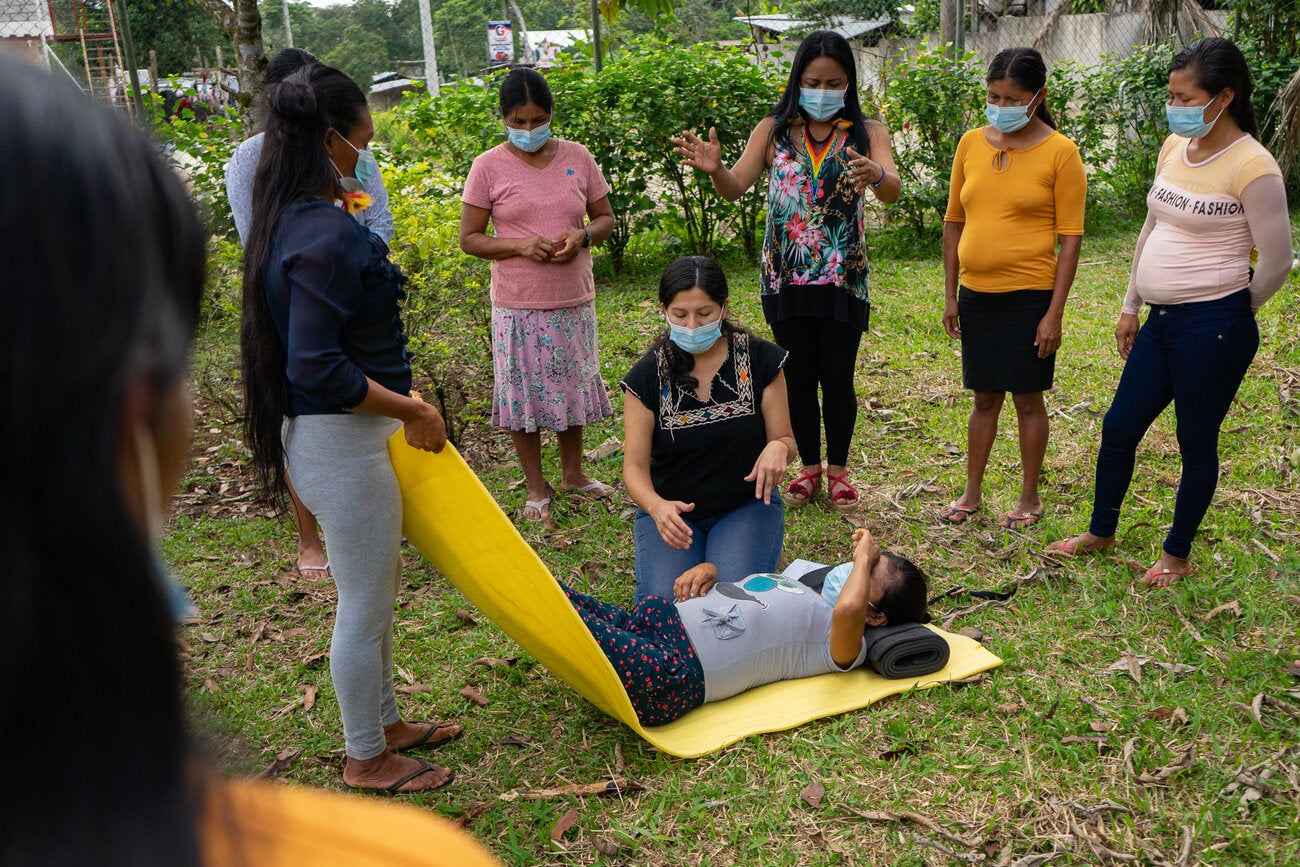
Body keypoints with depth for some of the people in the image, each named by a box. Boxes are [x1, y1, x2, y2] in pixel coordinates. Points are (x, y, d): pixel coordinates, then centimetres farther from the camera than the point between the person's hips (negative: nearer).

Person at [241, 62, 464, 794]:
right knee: (366, 604, 6)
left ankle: (384, 723, 40)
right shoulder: (327, 235, -23)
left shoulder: (294, 220, 8)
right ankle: (367, 759, 26)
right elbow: (316, 366, -26)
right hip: (341, 440, -10)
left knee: (380, 585, 23)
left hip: (338, 434, 10)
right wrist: (412, 410, -19)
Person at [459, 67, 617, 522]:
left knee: (573, 384, 14)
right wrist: (519, 246, -19)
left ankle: (573, 472, 34)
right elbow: (469, 238, -3)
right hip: (518, 303, -2)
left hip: (574, 298, 3)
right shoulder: (488, 167, -5)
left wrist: (582, 236, -12)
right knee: (524, 391, 5)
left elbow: (605, 217, 10)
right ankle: (536, 486, 22)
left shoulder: (576, 157, 2)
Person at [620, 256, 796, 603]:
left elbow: (784, 440, -1)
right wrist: (657, 506, -31)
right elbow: (635, 466, -8)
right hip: (670, 508, 1)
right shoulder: (647, 376, -9)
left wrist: (778, 448, -28)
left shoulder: (759, 360, -7)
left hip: (747, 505, 0)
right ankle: (694, 559, 12)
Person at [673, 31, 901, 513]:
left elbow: (893, 189, -18)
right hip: (786, 279, 1)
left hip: (844, 279, -1)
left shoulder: (867, 133, -1)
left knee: (838, 378, 5)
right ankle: (810, 468, 27)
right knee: (798, 376, 10)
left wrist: (876, 176, -42)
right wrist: (713, 168, -30)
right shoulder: (775, 130, 3)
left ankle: (838, 470, 25)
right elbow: (736, 186, -8)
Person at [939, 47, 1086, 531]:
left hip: (1029, 294, -4)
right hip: (976, 293, 4)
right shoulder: (971, 144, 5)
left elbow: (1070, 237, -8)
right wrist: (950, 296, 7)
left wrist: (1055, 313, -12)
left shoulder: (1059, 153, -7)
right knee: (984, 397, 14)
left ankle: (1030, 499, 22)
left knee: (1028, 398, 6)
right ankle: (972, 494, 26)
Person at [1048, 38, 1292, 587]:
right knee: (1119, 428, 15)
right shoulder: (1174, 148, 6)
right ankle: (1100, 532, 34)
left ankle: (1177, 555, 26)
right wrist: (1131, 306, 17)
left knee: (1196, 443, 8)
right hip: (1161, 319, 8)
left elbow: (1277, 262, -11)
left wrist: (1232, 313, 3)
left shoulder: (1251, 166, -16)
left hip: (1213, 328, -7)